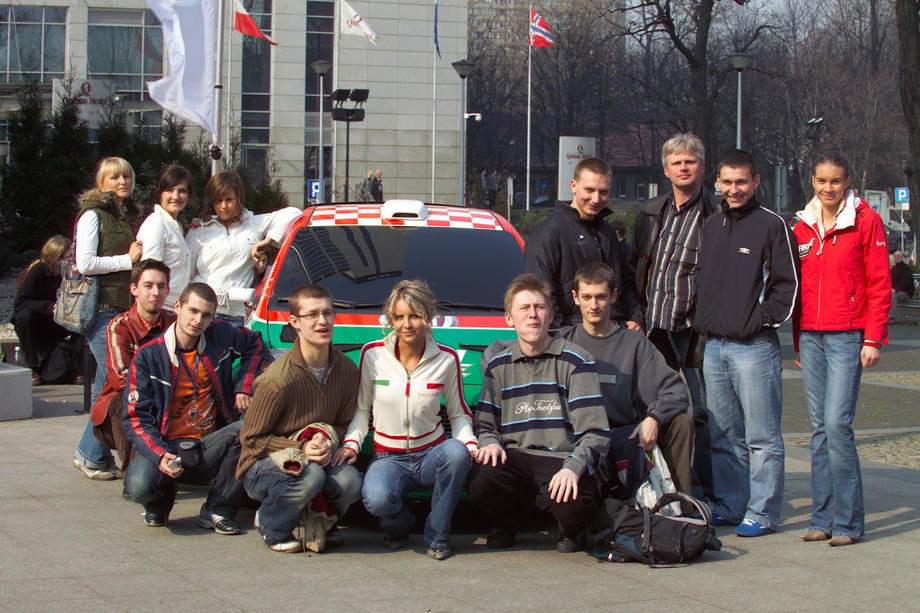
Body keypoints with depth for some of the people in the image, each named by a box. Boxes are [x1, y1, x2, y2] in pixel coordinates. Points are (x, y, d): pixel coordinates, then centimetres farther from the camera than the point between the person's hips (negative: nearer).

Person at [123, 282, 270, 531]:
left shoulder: (221, 336, 2)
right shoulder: (148, 356, -7)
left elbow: (254, 345, 25)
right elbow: (136, 417, -9)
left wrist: (244, 386, 9)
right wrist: (159, 456, -25)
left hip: (208, 446, 3)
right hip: (166, 445, -3)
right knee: (139, 485, -34)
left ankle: (217, 510, -11)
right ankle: (159, 502, 9)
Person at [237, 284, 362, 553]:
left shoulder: (347, 371, -5)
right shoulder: (278, 379, -22)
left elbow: (344, 423, 8)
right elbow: (251, 437, -14)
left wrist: (329, 442, -15)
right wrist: (300, 449, -24)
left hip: (319, 459, 5)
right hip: (262, 465, -5)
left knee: (350, 482, -27)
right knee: (310, 476, -36)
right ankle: (273, 529, -6)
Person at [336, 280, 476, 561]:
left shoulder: (446, 359, -2)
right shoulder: (372, 354, -3)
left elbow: (459, 414, 7)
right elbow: (362, 409, 6)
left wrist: (469, 443, -11)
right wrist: (351, 444, -10)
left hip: (431, 454, 1)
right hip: (389, 458, -1)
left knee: (456, 452, -38)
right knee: (377, 498, -37)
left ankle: (437, 536, -15)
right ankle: (397, 527, 4)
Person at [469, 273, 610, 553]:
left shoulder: (576, 361, 0)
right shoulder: (498, 366, 14)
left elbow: (595, 432, -7)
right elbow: (485, 424, 18)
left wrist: (573, 467, -25)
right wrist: (490, 442, -7)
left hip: (563, 459, -3)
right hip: (515, 458, 3)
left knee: (575, 504, -36)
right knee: (481, 481, -31)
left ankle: (571, 531, 7)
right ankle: (505, 526, 7)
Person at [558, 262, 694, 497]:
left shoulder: (634, 343, 11)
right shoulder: (564, 341, 11)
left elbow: (675, 390, 2)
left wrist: (653, 418, -18)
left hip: (624, 434, 3)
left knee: (681, 422, -19)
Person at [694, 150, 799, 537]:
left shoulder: (771, 225, -5)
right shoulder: (711, 226, 15)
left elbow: (787, 283, -7)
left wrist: (764, 320, -12)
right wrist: (703, 321, 12)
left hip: (754, 347, -7)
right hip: (714, 346, 7)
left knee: (762, 437, -2)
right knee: (723, 436, 12)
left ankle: (762, 512, 2)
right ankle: (728, 506, 21)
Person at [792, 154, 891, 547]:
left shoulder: (866, 221, -1)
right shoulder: (803, 227, 13)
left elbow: (879, 285, -4)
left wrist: (873, 339, -9)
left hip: (847, 336, -5)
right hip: (811, 336, 5)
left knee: (837, 424, -13)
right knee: (820, 428, 6)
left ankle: (848, 521, -6)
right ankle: (823, 518, 11)